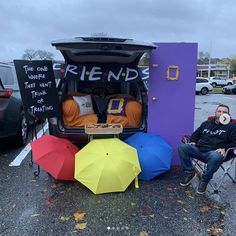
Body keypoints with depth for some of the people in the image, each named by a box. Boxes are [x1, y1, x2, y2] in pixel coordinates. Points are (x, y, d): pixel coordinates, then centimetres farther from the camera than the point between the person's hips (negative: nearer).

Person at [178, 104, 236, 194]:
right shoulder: (206, 123, 25)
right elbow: (196, 134, 32)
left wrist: (224, 149, -14)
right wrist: (193, 141, 10)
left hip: (214, 152, -4)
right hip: (199, 150, 4)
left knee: (215, 157, -41)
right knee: (182, 147, -21)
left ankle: (205, 180, -16)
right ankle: (189, 172, -4)